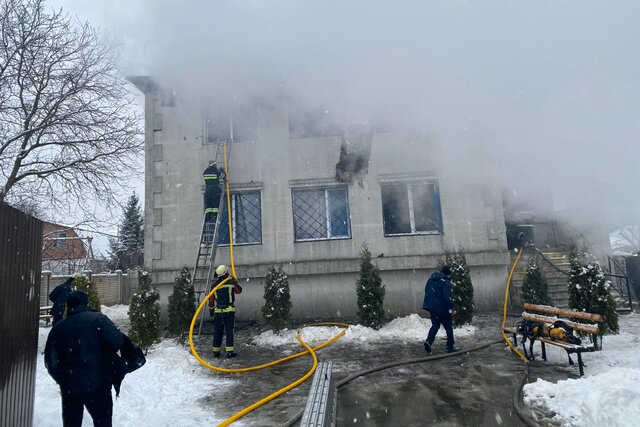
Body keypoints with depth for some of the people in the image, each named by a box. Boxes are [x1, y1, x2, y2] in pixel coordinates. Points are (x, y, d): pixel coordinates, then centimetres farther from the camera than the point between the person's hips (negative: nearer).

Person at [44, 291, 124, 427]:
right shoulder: (97, 319, -6)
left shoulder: (58, 327, 9)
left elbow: (50, 360, 10)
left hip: (69, 386, 4)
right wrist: (106, 354, 3)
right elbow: (116, 341, -18)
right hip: (97, 384, -4)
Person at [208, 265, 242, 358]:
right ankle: (229, 351, -4)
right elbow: (239, 290, 14)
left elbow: (211, 299, 10)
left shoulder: (214, 285, 4)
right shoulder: (231, 282, -4)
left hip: (218, 311, 2)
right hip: (229, 310, -2)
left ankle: (216, 351, 16)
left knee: (217, 332, 10)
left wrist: (211, 310, 22)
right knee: (229, 331, 0)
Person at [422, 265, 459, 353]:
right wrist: (451, 309, -17)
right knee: (448, 327, 10)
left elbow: (426, 291, 16)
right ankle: (450, 347, 15)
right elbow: (447, 297, -21)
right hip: (442, 308, -6)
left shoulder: (431, 279, 9)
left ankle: (428, 341, -3)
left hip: (430, 306, 7)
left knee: (435, 325, 17)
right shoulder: (445, 282, -15)